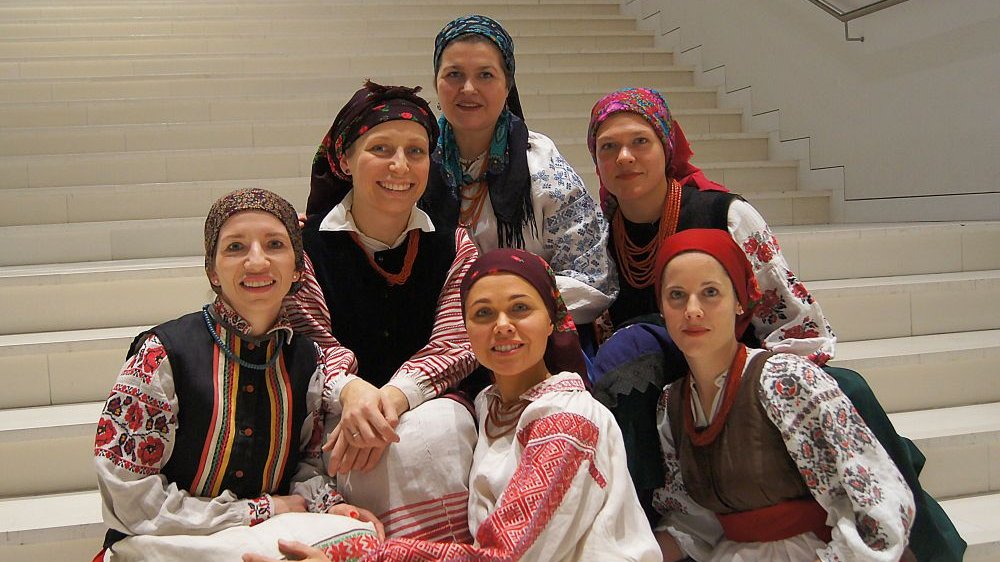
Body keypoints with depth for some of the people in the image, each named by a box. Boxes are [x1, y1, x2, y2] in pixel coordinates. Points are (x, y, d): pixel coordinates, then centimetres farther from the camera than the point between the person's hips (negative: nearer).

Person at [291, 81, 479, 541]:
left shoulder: (454, 248, 6)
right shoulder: (305, 243, 2)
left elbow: (454, 344, -5)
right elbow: (315, 340, -5)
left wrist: (394, 395, -25)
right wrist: (350, 391, -29)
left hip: (431, 403, 2)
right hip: (336, 415, -1)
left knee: (437, 431, -32)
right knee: (395, 447, -34)